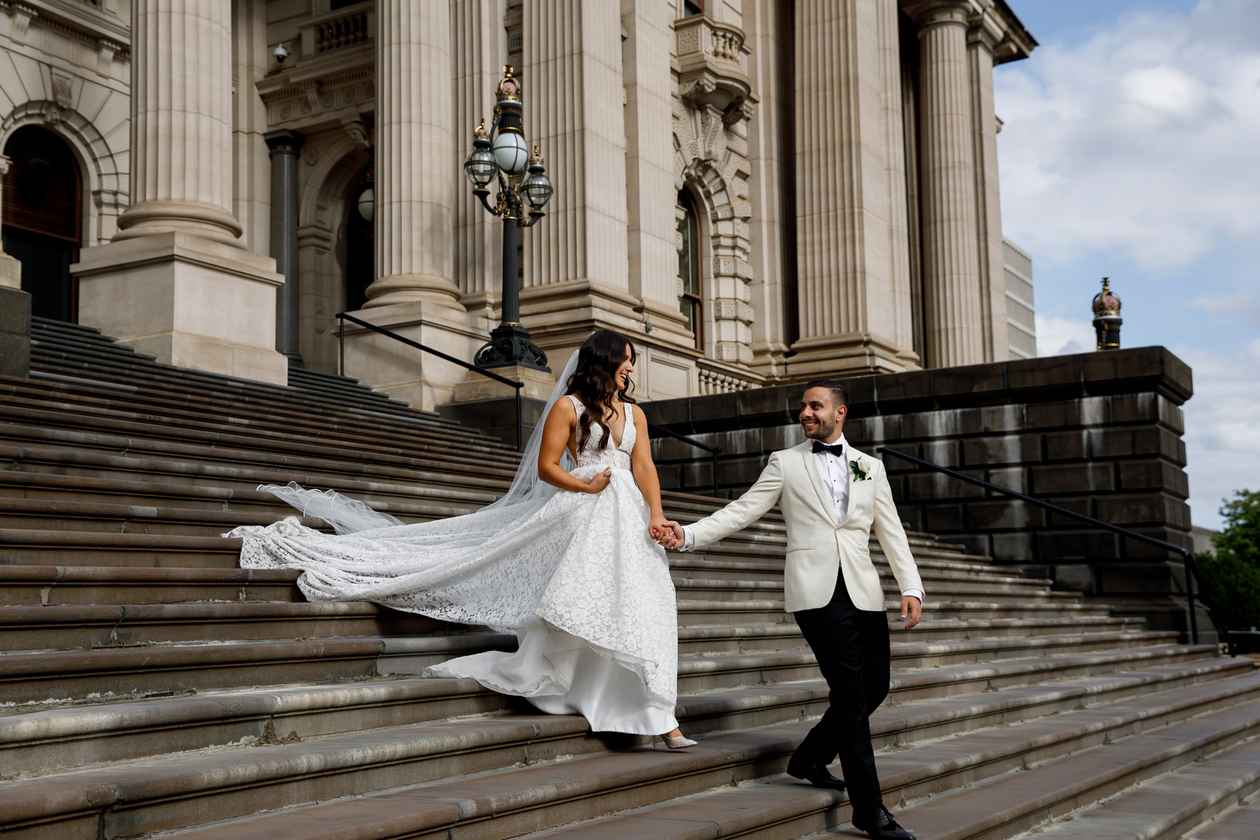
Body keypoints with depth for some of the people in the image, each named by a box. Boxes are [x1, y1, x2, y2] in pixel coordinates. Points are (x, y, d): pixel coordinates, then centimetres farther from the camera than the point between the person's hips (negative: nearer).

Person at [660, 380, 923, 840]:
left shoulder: (870, 467, 15)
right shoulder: (785, 462, 7)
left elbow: (891, 531, 11)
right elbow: (742, 510, 2)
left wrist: (911, 586, 0)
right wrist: (689, 534, -10)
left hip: (864, 592, 4)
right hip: (816, 591, -4)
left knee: (875, 687, 7)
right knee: (851, 692, -8)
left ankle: (809, 759, 30)